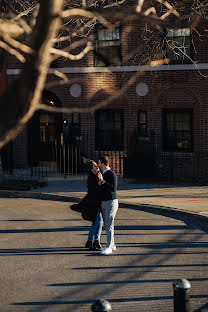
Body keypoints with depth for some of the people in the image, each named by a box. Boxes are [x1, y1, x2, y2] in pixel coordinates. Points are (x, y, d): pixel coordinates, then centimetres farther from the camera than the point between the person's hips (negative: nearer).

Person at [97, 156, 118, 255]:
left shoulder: (112, 174, -15)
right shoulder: (103, 174, 12)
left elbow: (113, 189, -24)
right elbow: (100, 188, 9)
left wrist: (103, 181, -29)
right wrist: (99, 182, -12)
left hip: (111, 203, -9)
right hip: (103, 203, 9)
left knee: (109, 225, -13)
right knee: (106, 225, 12)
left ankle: (108, 248, -14)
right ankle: (112, 245, 21)